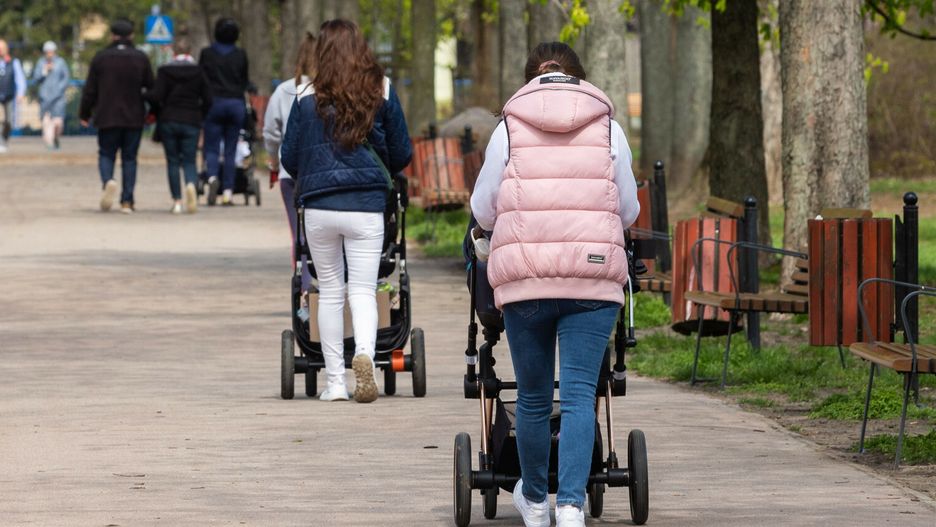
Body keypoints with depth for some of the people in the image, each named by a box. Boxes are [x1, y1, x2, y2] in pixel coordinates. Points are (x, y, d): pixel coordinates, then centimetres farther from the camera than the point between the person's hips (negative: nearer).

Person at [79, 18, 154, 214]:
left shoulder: (101, 58, -1)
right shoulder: (140, 58, 1)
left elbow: (90, 89, 1)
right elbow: (151, 86, 4)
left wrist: (84, 113, 12)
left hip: (107, 117, -1)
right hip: (134, 117, 1)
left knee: (106, 154, 9)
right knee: (129, 158, 7)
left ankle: (108, 181, -22)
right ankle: (127, 201, 2)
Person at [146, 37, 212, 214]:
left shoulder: (164, 70, -4)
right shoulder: (198, 72, 2)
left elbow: (157, 96, -10)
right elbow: (207, 100, 1)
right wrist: (199, 116, 17)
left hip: (169, 120, -1)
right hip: (191, 121, 1)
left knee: (173, 161, 7)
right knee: (189, 160, 4)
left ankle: (177, 201, 3)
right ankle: (191, 184, -29)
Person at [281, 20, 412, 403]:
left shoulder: (308, 98, -1)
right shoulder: (382, 92, 1)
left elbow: (289, 159, 4)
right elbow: (402, 155, 8)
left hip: (319, 207, 0)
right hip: (367, 205, 0)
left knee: (329, 292, 11)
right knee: (363, 290, 1)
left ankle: (335, 382, 12)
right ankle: (364, 353, -27)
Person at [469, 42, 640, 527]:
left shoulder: (509, 129, 6)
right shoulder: (607, 127, 7)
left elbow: (482, 210, 8)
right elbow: (629, 210, 11)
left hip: (524, 279, 0)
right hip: (594, 277, 0)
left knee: (533, 397, 11)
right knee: (580, 393, -2)